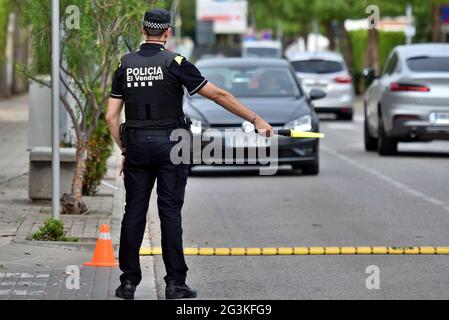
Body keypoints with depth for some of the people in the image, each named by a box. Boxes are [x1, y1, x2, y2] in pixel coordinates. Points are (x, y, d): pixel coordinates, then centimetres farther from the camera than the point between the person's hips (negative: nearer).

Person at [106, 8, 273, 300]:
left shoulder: (125, 65, 4)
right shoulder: (174, 63, -7)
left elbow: (111, 117, 3)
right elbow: (218, 95, -7)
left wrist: (125, 150, 14)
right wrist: (255, 119, -2)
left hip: (136, 145, 3)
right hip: (170, 144, -3)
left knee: (134, 213, 6)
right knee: (170, 213, 0)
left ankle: (129, 281, 7)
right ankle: (175, 283, 1)